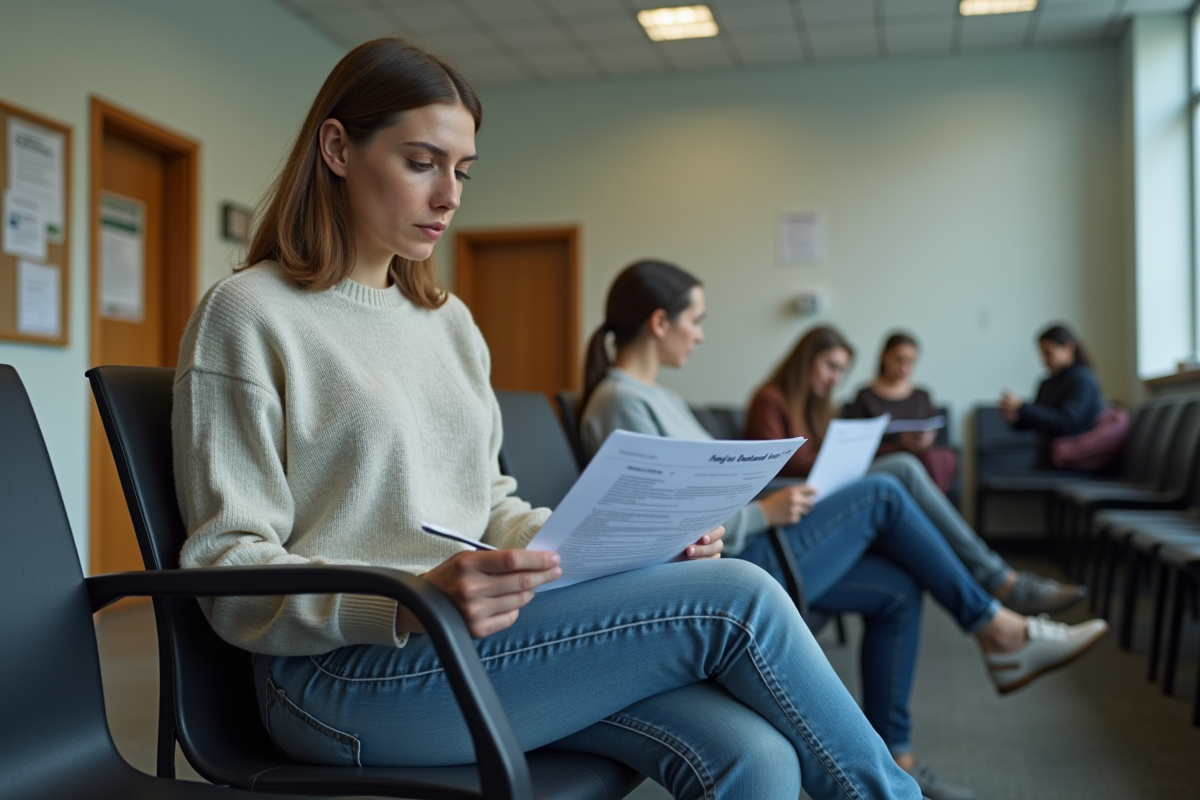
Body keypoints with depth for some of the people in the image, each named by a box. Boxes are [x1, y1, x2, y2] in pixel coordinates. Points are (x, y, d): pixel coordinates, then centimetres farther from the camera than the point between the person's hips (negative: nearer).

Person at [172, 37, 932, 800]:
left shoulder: (450, 320, 17)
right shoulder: (248, 315, -3)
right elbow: (228, 570, -8)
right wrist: (411, 602, -26)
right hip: (344, 674, -6)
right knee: (733, 598, -18)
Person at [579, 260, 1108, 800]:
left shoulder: (653, 395, 14)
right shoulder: (620, 405, -17)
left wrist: (765, 505, 3)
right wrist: (763, 514, -17)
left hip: (741, 555, 9)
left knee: (897, 590, 3)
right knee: (881, 495, -8)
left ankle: (890, 757, 11)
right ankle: (997, 629, 7)